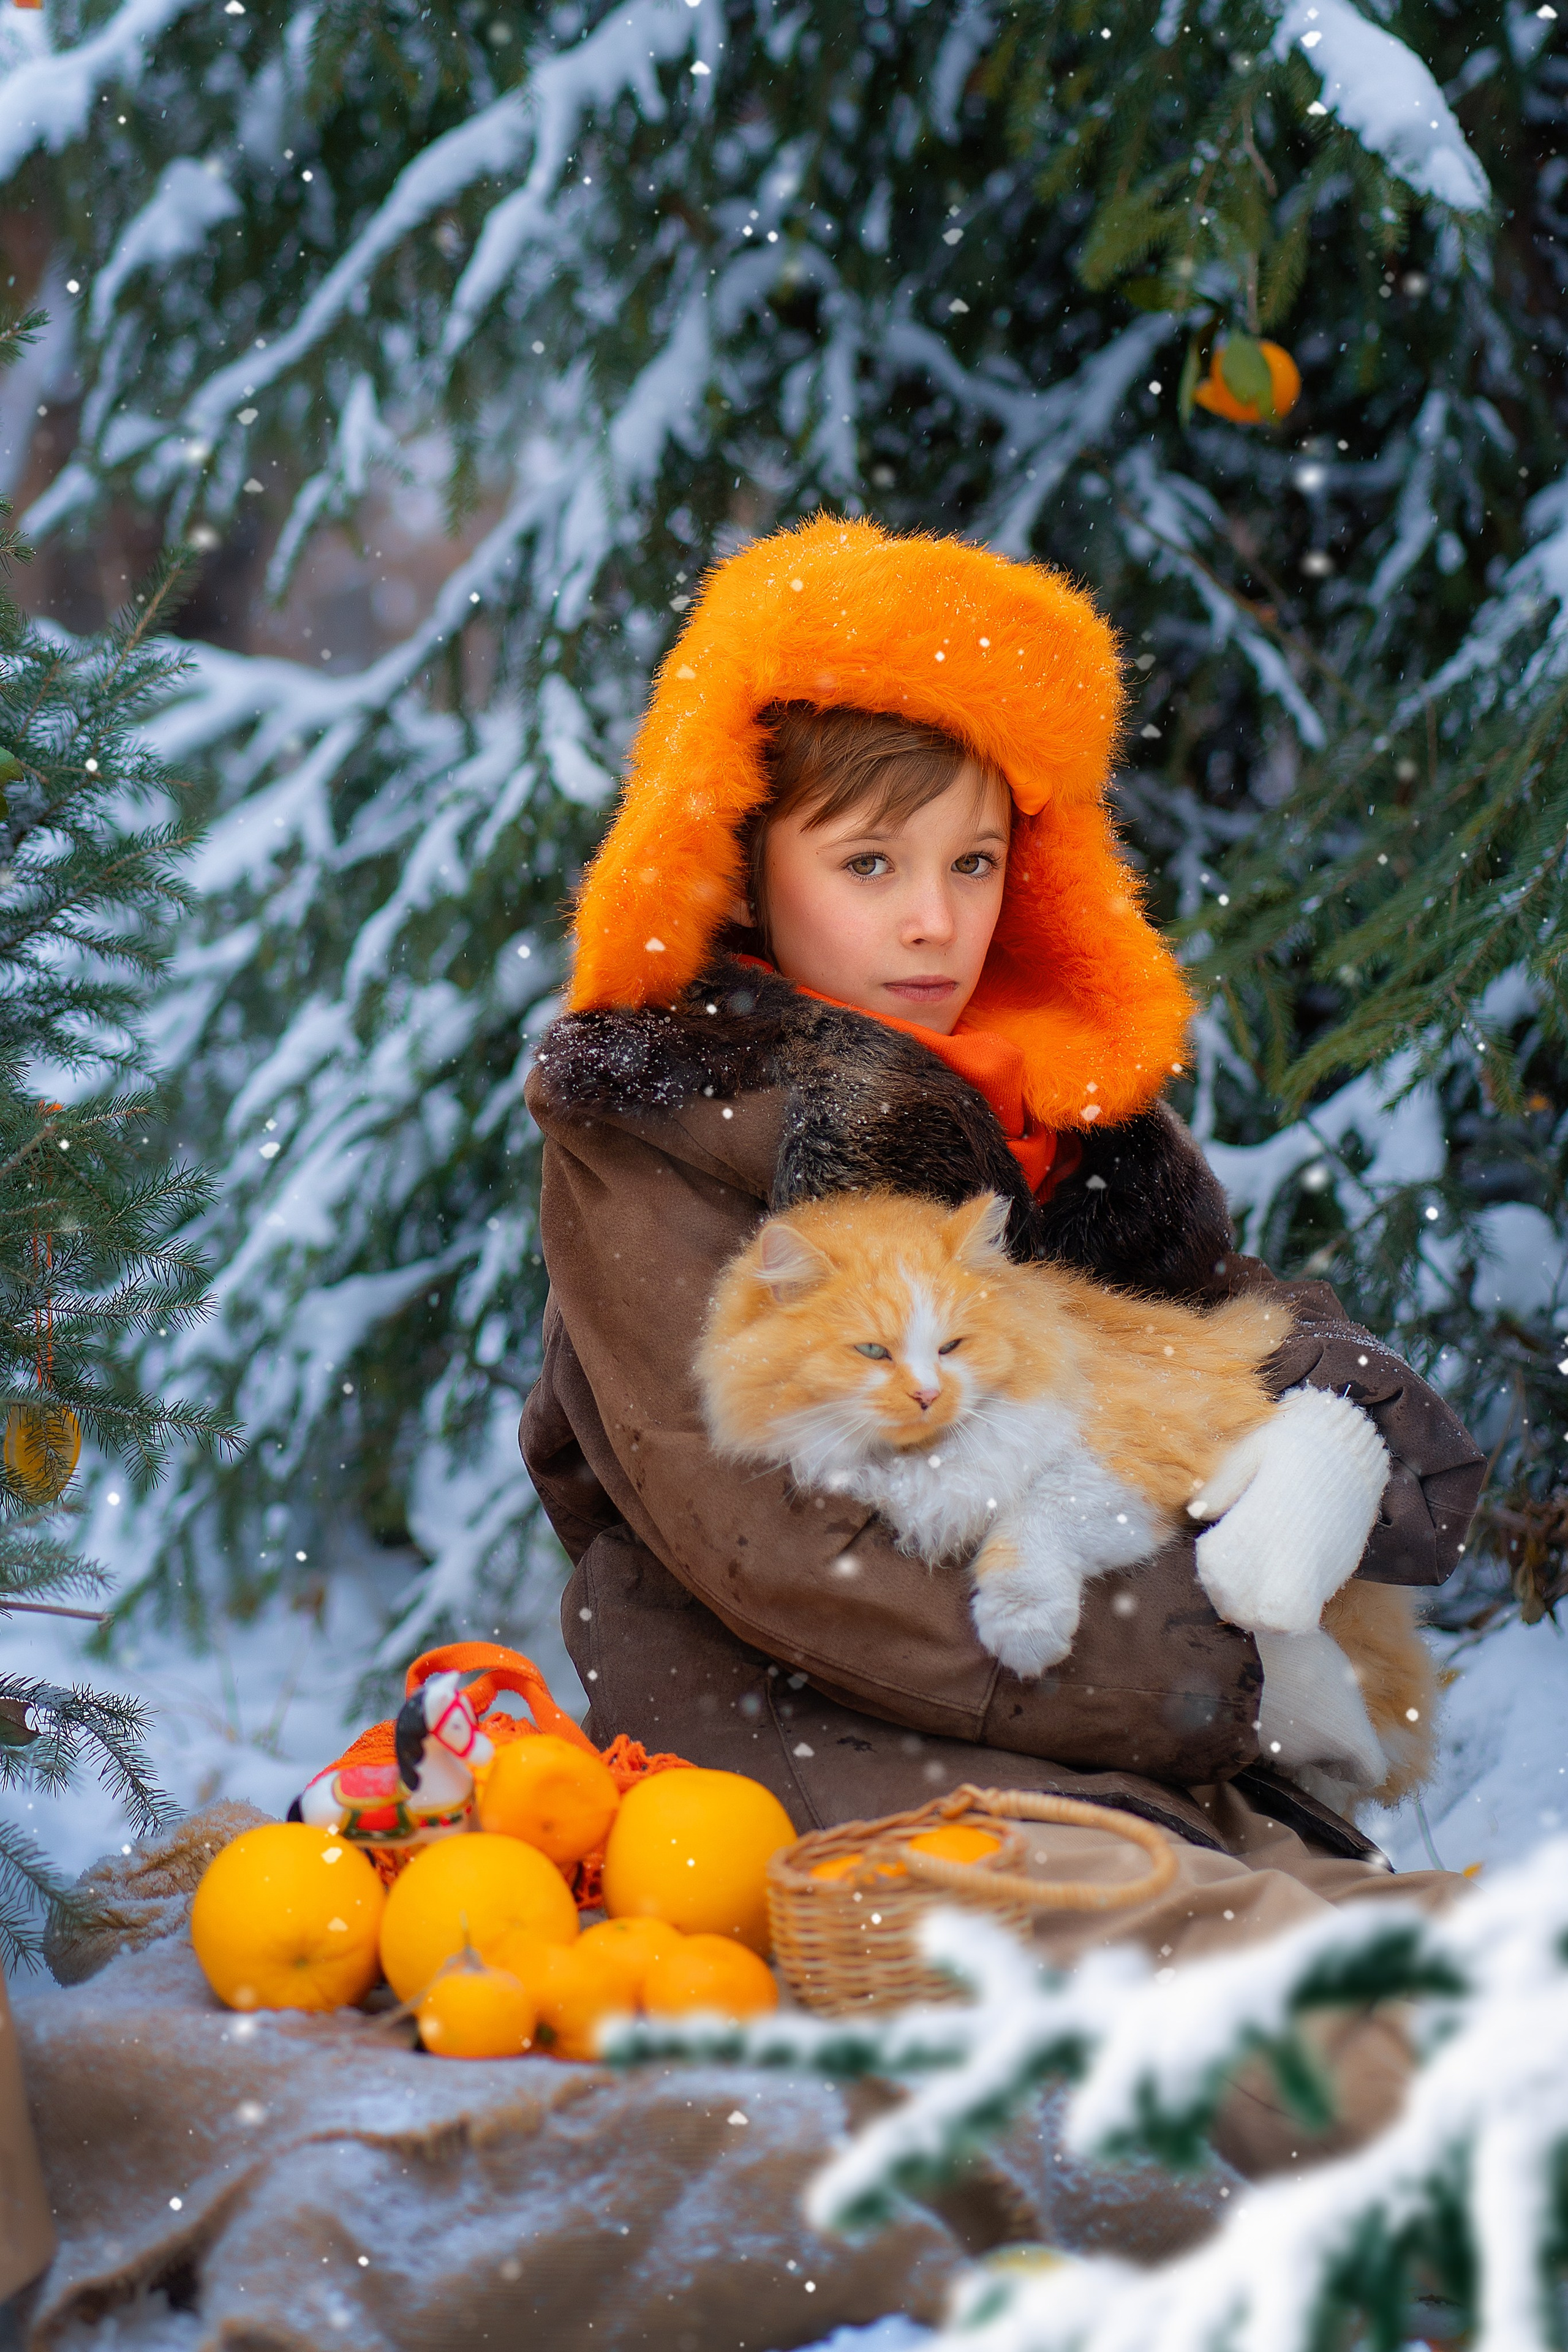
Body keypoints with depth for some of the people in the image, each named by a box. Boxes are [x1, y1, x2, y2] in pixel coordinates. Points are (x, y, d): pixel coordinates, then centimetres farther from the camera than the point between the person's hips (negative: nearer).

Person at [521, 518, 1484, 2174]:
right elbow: (751, 1535, -9)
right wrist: (1149, 1680, -11)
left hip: (1134, 1771, 8)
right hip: (800, 1757, -7)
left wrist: (1341, 1410, -4)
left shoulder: (1071, 1101, 18)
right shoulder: (639, 1130, 0)